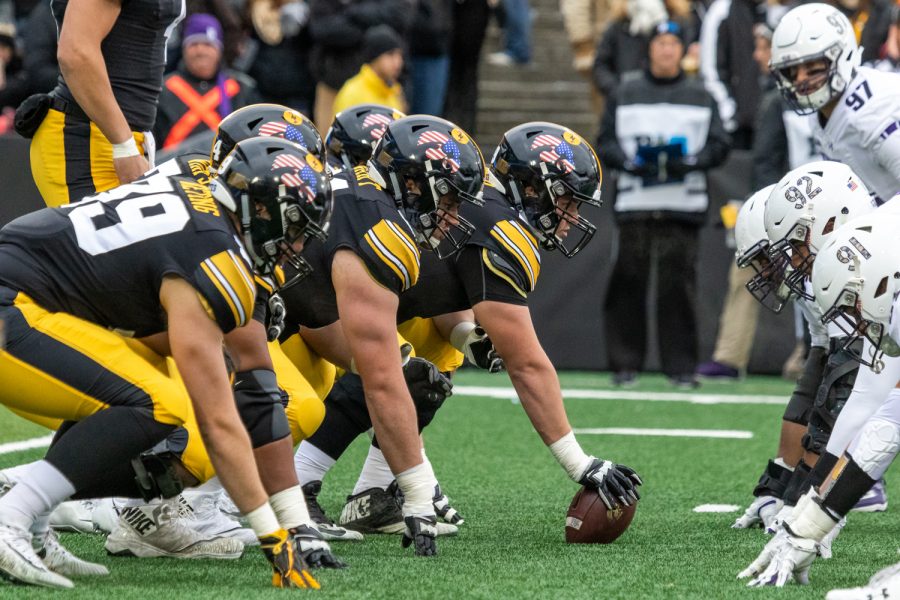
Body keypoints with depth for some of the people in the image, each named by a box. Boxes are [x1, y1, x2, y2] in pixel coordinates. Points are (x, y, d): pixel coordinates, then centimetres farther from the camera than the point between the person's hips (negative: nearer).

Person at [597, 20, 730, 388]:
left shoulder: (700, 98, 13)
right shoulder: (625, 95, 13)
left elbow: (719, 145, 9)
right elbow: (605, 144, 9)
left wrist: (690, 162, -10)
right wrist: (631, 162, -10)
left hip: (683, 205, 0)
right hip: (635, 204, 0)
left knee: (678, 285, -3)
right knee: (628, 282, -3)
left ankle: (681, 366, 1)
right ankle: (624, 364, 3)